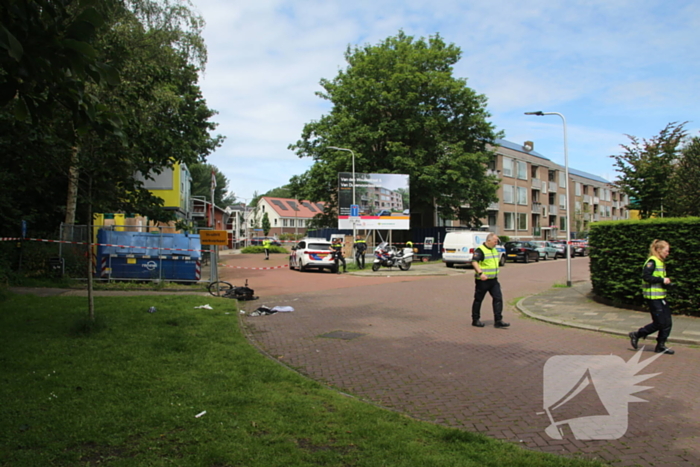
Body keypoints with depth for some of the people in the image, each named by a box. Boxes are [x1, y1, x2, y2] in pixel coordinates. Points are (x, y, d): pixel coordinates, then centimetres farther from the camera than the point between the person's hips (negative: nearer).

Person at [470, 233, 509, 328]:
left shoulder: (494, 250, 14)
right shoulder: (480, 250, -14)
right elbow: (474, 262, -25)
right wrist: (480, 273, -34)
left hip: (493, 280, 8)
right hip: (482, 280, -8)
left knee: (498, 298, 0)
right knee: (478, 300, 4)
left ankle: (498, 321, 3)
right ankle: (475, 320, 16)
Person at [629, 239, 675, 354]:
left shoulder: (660, 262, 17)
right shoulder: (652, 261, -12)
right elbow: (646, 277, -22)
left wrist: (667, 283, 4)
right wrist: (662, 280, -19)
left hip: (661, 297, 9)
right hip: (653, 297, -9)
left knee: (667, 323, 7)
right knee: (659, 323, -6)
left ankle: (661, 346, 17)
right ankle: (636, 335, 10)